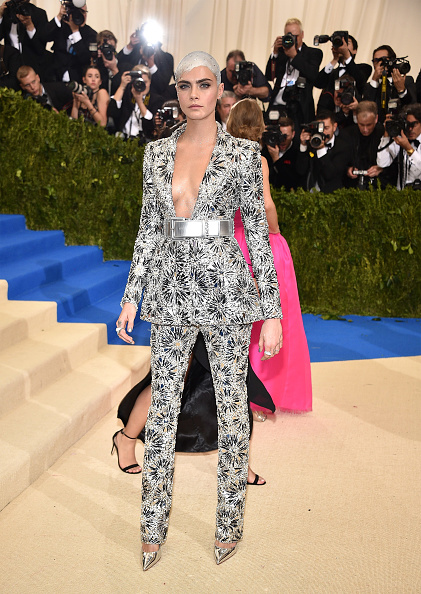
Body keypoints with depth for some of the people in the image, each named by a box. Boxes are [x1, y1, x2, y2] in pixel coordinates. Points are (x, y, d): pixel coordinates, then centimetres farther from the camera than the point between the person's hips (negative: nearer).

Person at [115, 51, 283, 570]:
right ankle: (153, 525, 24)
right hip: (172, 290, 3)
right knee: (161, 407, 7)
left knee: (231, 406, 6)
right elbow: (149, 227, 11)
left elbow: (257, 231, -3)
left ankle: (229, 524, 25)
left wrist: (272, 311, -6)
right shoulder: (157, 153, 7)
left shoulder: (242, 153, -3)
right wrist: (132, 294, 8)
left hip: (225, 288, -3)